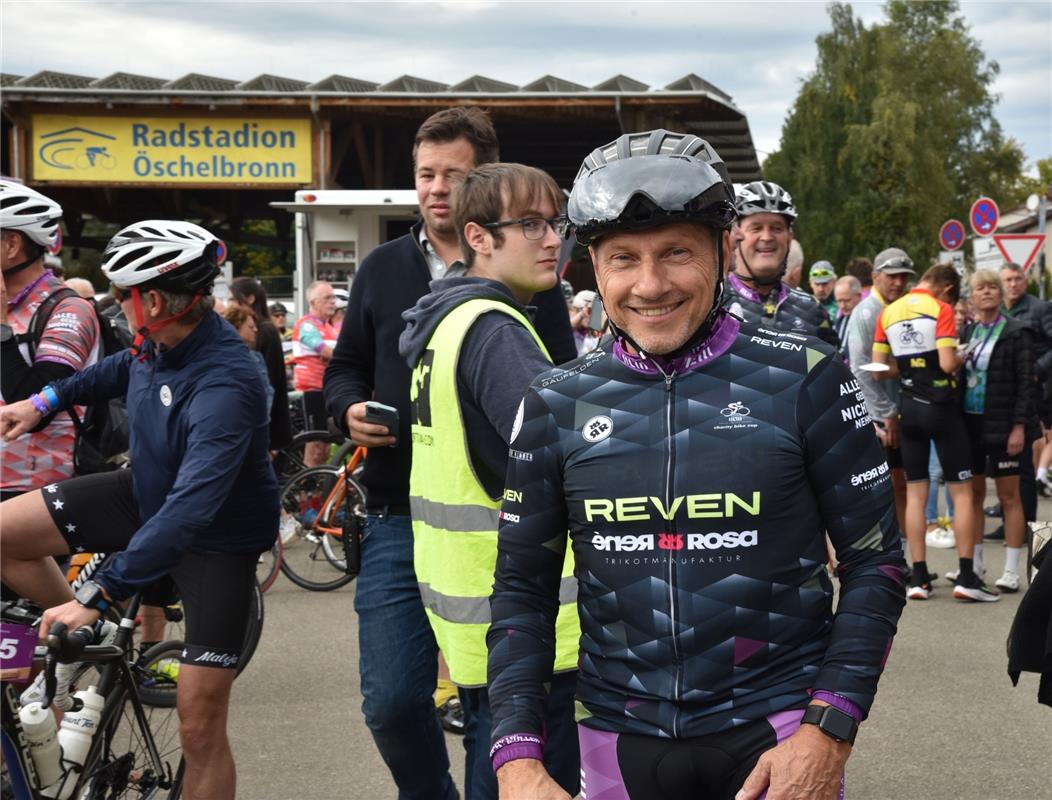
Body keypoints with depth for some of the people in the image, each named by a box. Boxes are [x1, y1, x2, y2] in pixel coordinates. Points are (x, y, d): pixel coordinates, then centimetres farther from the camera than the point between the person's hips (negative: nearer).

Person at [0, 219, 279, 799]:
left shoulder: (224, 386, -36)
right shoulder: (160, 340, -12)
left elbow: (190, 510, -42)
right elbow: (125, 368, 16)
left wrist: (99, 594, -43)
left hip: (217, 539, -7)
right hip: (147, 495, 7)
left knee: (199, 725, -7)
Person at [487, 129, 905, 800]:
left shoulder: (803, 379, -7)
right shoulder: (556, 404, 0)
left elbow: (875, 561, -4)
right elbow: (523, 587, 4)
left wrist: (830, 730, -13)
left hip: (777, 729, -2)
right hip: (619, 740, 3)